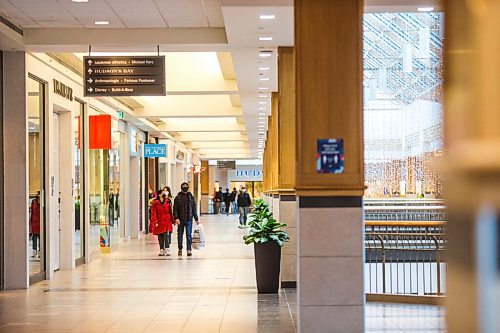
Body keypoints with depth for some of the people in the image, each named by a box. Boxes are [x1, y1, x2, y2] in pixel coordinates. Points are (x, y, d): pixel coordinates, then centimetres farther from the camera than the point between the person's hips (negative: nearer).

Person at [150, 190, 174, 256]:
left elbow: (170, 212, 13)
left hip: (167, 222, 1)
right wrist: (155, 222, -13)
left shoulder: (168, 202, 8)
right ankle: (161, 250, 16)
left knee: (167, 236, -12)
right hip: (159, 222, -1)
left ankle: (167, 250, -13)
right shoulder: (155, 203, -1)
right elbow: (153, 214, -4)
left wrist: (172, 220, 11)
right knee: (160, 237, 5)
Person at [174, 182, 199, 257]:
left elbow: (194, 208, 11)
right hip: (181, 219, 0)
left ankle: (189, 250, -4)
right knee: (180, 234, 7)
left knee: (189, 234, -4)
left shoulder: (191, 197, 7)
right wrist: (176, 218, -12)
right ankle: (180, 249, 18)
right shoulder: (178, 197, 1)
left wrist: (196, 219, 10)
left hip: (189, 219, 0)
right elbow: (175, 209, -1)